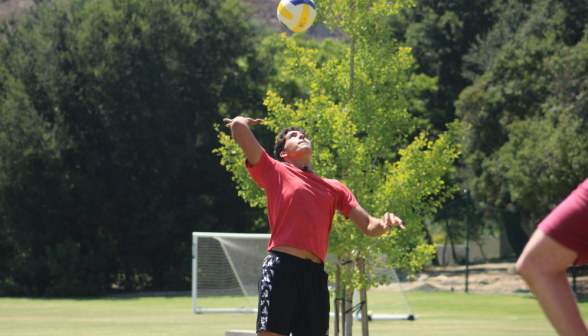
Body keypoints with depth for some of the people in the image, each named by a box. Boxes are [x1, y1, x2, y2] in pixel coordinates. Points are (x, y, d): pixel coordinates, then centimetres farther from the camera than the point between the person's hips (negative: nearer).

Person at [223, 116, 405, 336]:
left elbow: (369, 227, 20)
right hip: (282, 267, -4)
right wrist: (242, 122, 27)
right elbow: (237, 126, 5)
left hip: (315, 275, 4)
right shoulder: (274, 171, 13)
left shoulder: (334, 188, 24)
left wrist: (385, 223, -1)